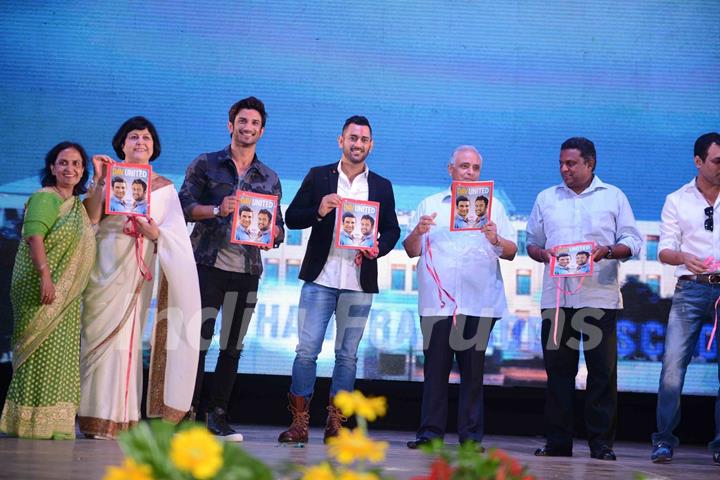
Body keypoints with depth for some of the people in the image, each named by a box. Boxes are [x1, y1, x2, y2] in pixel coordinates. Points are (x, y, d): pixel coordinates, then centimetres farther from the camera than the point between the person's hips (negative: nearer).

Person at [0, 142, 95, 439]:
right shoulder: (45, 198, -9)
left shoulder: (77, 204, 17)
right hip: (44, 291, -9)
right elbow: (34, 237, -22)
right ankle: (36, 422, -3)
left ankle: (55, 423, 14)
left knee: (61, 355, 9)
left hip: (66, 297, 9)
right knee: (44, 352, -7)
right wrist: (45, 276, -29)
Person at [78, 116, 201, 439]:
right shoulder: (110, 176, 7)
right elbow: (90, 217, -5)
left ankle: (120, 418, 4)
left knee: (127, 337, 1)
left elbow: (176, 232, 4)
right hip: (105, 265, -1)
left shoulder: (164, 187, 13)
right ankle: (97, 417, 1)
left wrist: (155, 233, -16)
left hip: (138, 270, 1)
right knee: (101, 335, -3)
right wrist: (98, 181, -14)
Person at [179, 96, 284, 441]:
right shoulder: (205, 165, 7)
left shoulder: (270, 179, 16)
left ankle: (218, 414, 12)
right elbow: (184, 206, -1)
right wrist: (217, 210, -16)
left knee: (233, 347, 5)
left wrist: (272, 232, -7)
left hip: (247, 270, 3)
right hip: (208, 265, -3)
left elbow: (279, 228, 16)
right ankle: (190, 411, -2)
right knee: (198, 341, -7)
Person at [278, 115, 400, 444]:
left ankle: (335, 423, 12)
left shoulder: (381, 186, 10)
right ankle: (299, 422, -1)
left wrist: (377, 248, -8)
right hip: (320, 279, -1)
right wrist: (318, 211, -15)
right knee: (306, 350, -5)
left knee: (347, 355, 5)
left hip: (359, 283, 2)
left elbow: (392, 230, 13)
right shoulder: (318, 177, 6)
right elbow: (292, 218, 4)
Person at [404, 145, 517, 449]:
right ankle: (430, 432, 2)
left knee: (473, 370, 0)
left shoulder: (493, 206, 14)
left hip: (479, 302, 0)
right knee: (435, 367, -2)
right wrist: (418, 232, -10)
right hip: (437, 300, 0)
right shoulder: (430, 205, 14)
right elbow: (411, 251, 10)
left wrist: (496, 240, -13)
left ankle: (471, 436, 2)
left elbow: (511, 253, 8)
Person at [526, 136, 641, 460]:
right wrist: (544, 254, -4)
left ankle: (601, 443, 1)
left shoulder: (613, 197, 9)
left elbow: (632, 242, 5)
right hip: (556, 297, 2)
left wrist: (609, 251, -14)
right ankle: (557, 442, 7)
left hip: (599, 297, -2)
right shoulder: (546, 198, 17)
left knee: (603, 371, -3)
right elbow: (532, 242, 18)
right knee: (558, 369, 2)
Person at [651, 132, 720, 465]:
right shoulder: (677, 201, 9)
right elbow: (664, 251, 3)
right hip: (690, 289, -1)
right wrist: (683, 257, -19)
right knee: (673, 364, -9)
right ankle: (664, 440, -2)